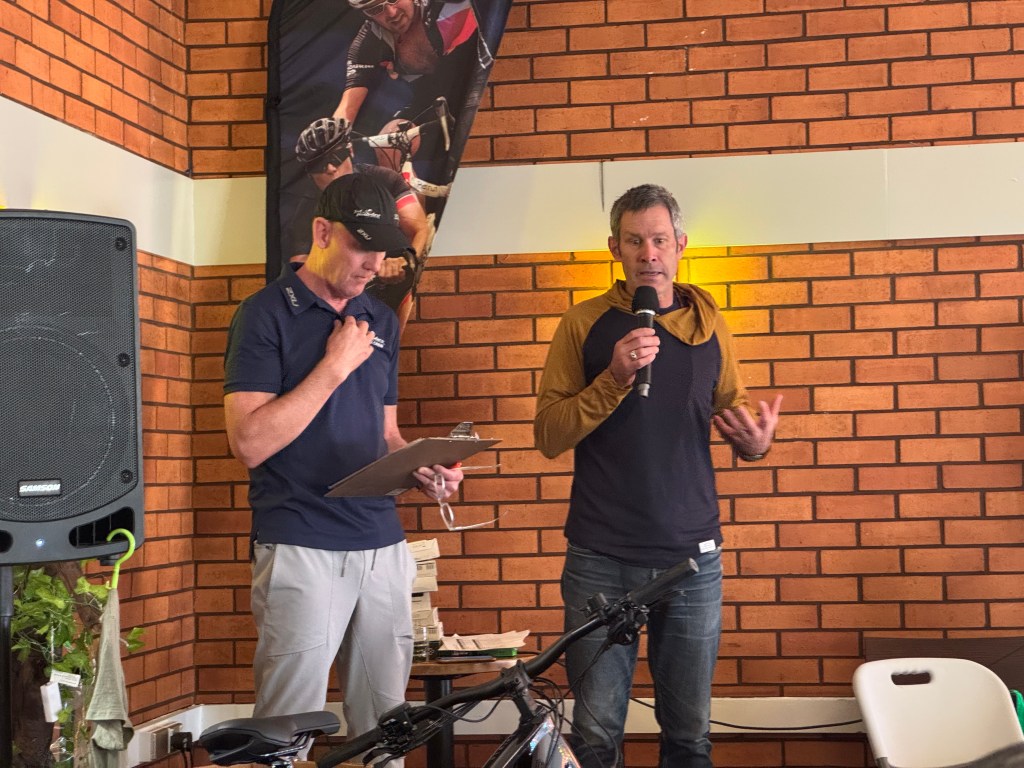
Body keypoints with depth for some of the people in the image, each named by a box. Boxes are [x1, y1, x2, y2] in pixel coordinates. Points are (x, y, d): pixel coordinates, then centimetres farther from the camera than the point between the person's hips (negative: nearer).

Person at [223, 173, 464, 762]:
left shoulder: (381, 321, 14)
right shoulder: (267, 314, -4)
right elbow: (251, 441, -14)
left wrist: (422, 471, 1)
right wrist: (335, 367, -13)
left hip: (383, 546, 6)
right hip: (302, 550, -6)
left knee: (385, 724, 8)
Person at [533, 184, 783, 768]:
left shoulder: (709, 325, 7)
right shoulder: (585, 324, 1)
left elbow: (733, 411, 16)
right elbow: (549, 436, -3)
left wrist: (755, 441, -7)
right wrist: (614, 378, -17)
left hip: (692, 555, 2)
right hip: (601, 560, -2)